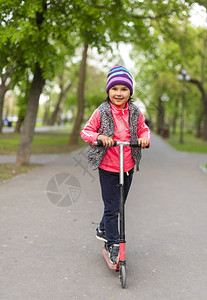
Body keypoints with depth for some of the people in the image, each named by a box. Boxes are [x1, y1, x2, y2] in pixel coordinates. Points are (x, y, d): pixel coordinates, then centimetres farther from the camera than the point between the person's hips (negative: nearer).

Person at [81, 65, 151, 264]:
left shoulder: (135, 112, -1)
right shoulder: (101, 112, -9)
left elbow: (144, 129, 12)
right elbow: (86, 131, -4)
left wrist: (145, 138, -11)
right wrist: (99, 137, -24)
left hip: (128, 167, 4)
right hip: (108, 168, -4)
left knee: (120, 204, 17)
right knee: (111, 207, -1)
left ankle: (103, 230, 42)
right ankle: (113, 244, 15)